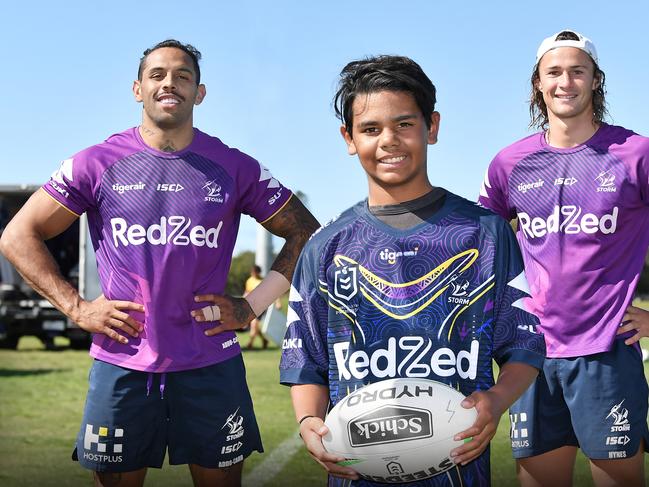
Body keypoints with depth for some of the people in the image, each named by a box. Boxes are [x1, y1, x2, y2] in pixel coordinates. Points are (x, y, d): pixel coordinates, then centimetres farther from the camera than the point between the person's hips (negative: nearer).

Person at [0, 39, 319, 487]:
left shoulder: (235, 168, 3)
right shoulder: (98, 164, 2)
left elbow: (306, 234, 9)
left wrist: (255, 305, -1)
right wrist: (76, 308, -4)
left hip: (210, 364, 0)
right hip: (121, 363, 0)